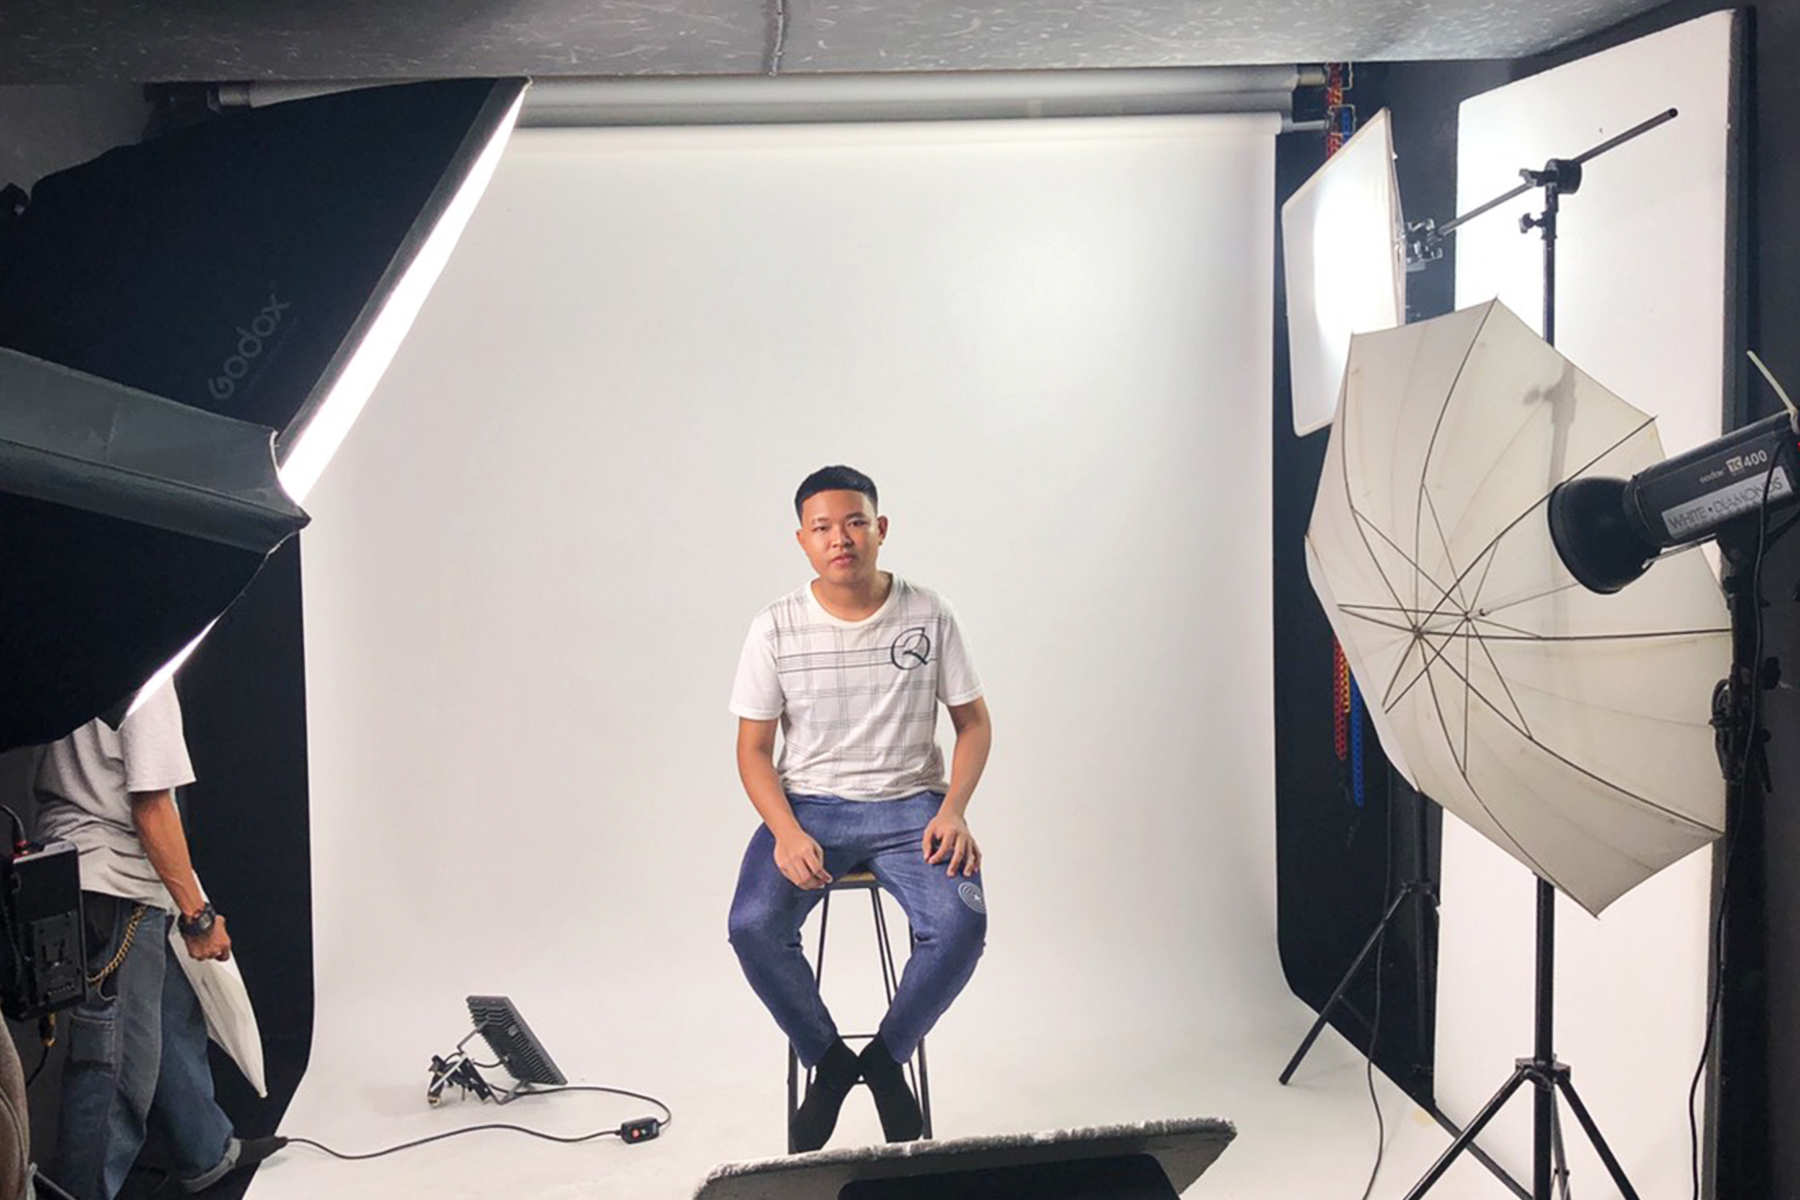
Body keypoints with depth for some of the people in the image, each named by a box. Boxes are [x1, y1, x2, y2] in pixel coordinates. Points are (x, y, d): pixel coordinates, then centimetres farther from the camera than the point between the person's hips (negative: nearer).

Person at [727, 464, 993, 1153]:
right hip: (808, 807, 0)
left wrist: (953, 811, -10)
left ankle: (886, 1057, 1)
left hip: (909, 807, 0)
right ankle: (828, 1061, 1)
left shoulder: (928, 616, -1)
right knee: (753, 926, -27)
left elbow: (973, 722, 7)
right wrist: (786, 833, -17)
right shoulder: (776, 629, -2)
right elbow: (754, 749, 1)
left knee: (961, 922, -28)